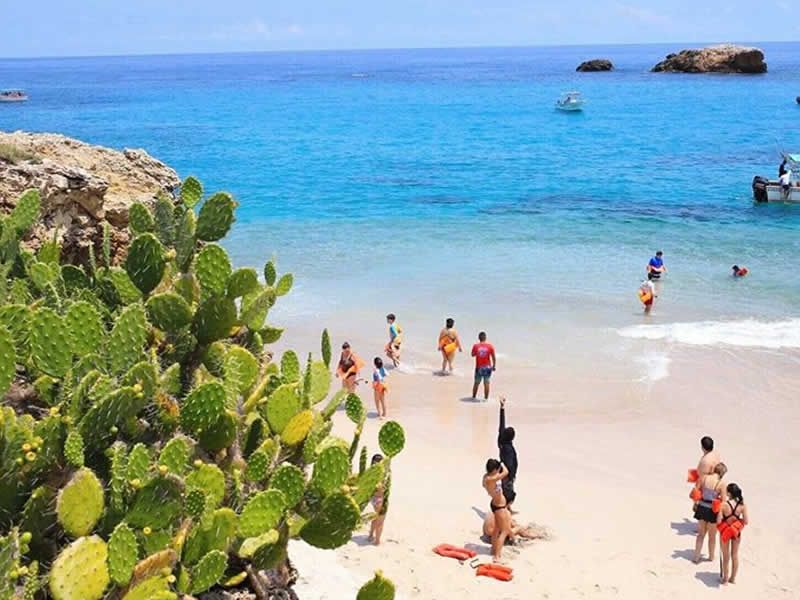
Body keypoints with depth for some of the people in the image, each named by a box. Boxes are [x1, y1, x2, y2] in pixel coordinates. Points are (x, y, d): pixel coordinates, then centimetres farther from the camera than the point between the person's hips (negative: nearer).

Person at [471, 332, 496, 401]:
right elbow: (493, 357, -6)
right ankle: (486, 398, 6)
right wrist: (494, 366, 5)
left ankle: (473, 397, 23)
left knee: (476, 383, 13)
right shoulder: (490, 346, -8)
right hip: (487, 367, -1)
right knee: (486, 383, 5)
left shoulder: (476, 346, -7)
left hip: (479, 367, 1)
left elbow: (473, 354, 8)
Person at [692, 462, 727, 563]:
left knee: (701, 534, 22)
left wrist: (695, 503, 14)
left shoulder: (703, 477, -8)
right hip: (712, 511, -3)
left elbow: (695, 492, -2)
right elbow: (723, 501, -15)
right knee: (712, 536, 20)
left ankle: (696, 556, 25)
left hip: (702, 508, 3)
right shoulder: (721, 484, -17)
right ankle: (711, 557, 36)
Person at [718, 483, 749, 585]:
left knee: (726, 556, 15)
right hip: (736, 532, 2)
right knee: (735, 555, 19)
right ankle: (733, 578, 31)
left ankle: (725, 578, 25)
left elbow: (719, 521, -21)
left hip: (725, 532, -2)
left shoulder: (724, 505, -23)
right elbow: (746, 521, -10)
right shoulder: (742, 506, -15)